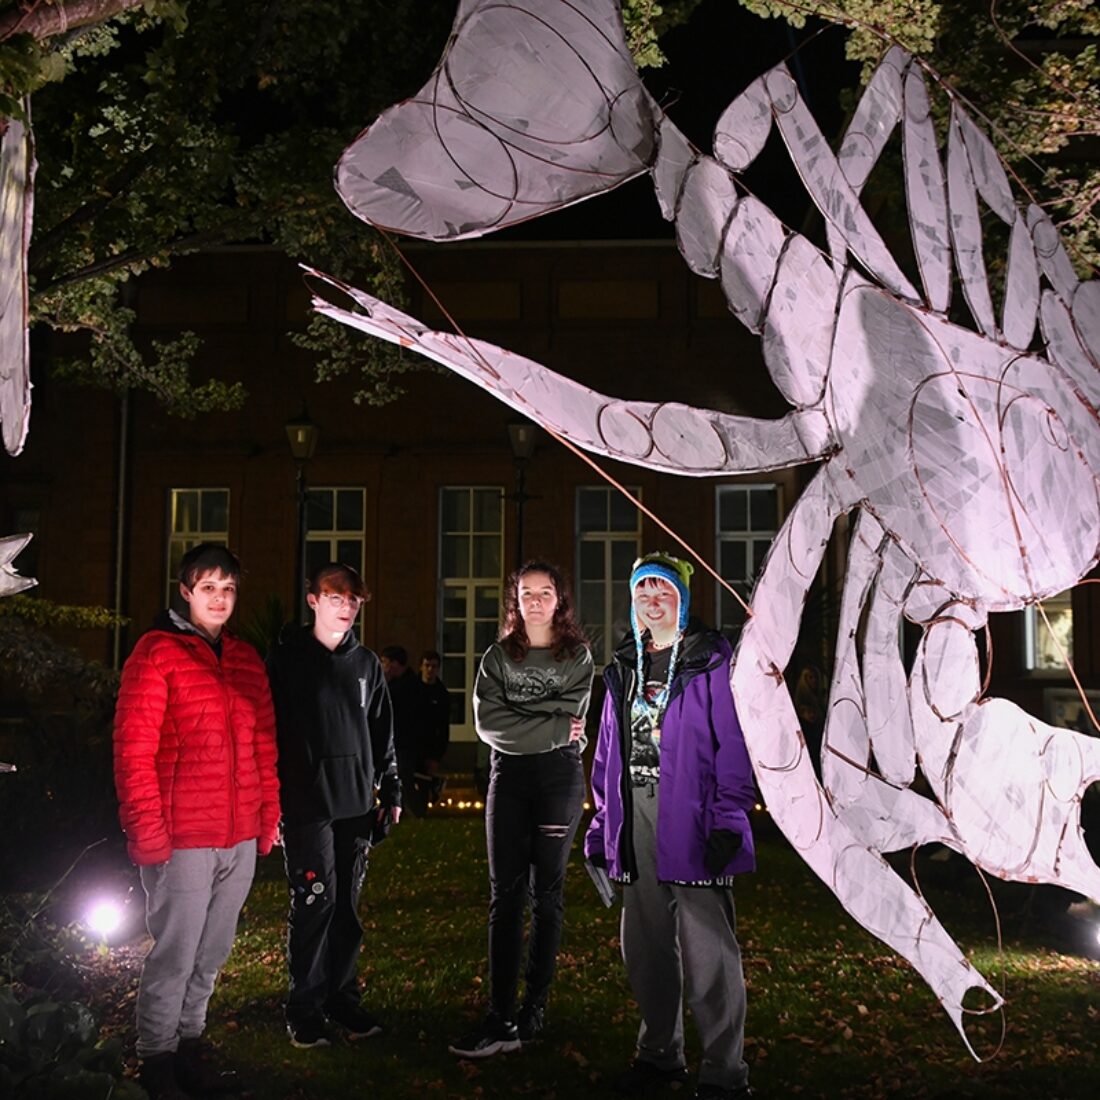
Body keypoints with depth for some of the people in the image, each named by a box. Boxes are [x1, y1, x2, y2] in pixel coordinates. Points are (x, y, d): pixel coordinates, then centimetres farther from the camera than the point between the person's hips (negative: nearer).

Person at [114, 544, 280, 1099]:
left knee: (213, 951, 15)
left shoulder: (247, 660, 13)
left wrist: (269, 815, 12)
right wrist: (147, 830, -13)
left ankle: (190, 1042, 30)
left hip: (240, 839, 6)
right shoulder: (157, 652, -6)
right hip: (182, 838, -6)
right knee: (175, 953, 1)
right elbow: (133, 747, -10)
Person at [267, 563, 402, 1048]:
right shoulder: (287, 658, -1)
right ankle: (305, 1009, 8)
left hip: (356, 803, 4)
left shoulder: (367, 664, 12)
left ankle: (342, 998, 20)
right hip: (305, 802, -4)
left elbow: (382, 732, 16)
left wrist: (391, 790, 12)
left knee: (347, 904, 9)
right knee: (315, 900, -4)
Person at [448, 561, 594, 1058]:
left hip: (559, 777, -1)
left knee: (546, 894, 4)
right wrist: (552, 726, -8)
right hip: (508, 777, 1)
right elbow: (487, 723, -4)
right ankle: (500, 1018, -3)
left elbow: (570, 719, -7)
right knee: (505, 895, -3)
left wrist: (515, 717, -8)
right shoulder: (498, 656, 9)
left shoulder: (578, 656, 5)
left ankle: (534, 1008, 11)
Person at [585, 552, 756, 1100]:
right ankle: (659, 1053, 29)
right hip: (635, 813, 6)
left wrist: (727, 819, -16)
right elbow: (608, 751, 18)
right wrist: (602, 823, 14)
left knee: (706, 947, -6)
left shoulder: (711, 660, -2)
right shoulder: (623, 667, 16)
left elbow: (734, 744, -8)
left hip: (689, 810, -6)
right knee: (644, 942, 13)